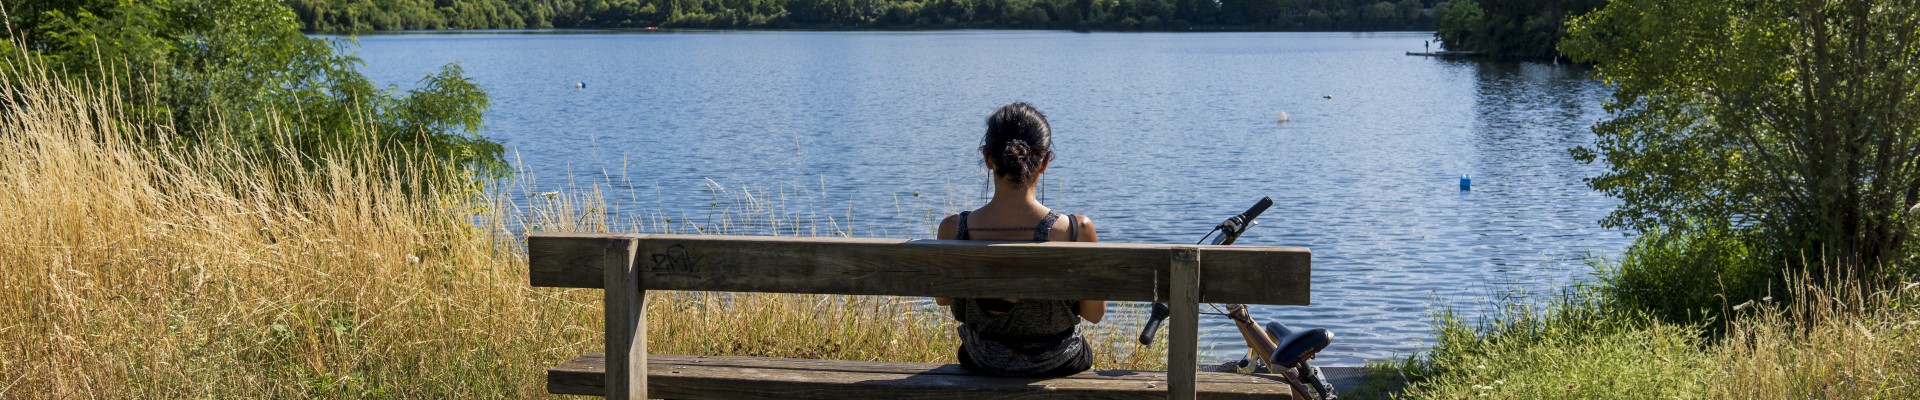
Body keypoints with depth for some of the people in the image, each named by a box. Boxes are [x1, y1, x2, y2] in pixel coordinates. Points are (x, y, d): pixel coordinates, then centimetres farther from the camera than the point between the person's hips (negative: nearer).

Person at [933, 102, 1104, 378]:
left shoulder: (953, 230, -26)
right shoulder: (1078, 230, -30)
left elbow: (942, 298, -5)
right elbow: (1095, 314, -14)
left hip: (985, 362, 1)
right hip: (1056, 364, -1)